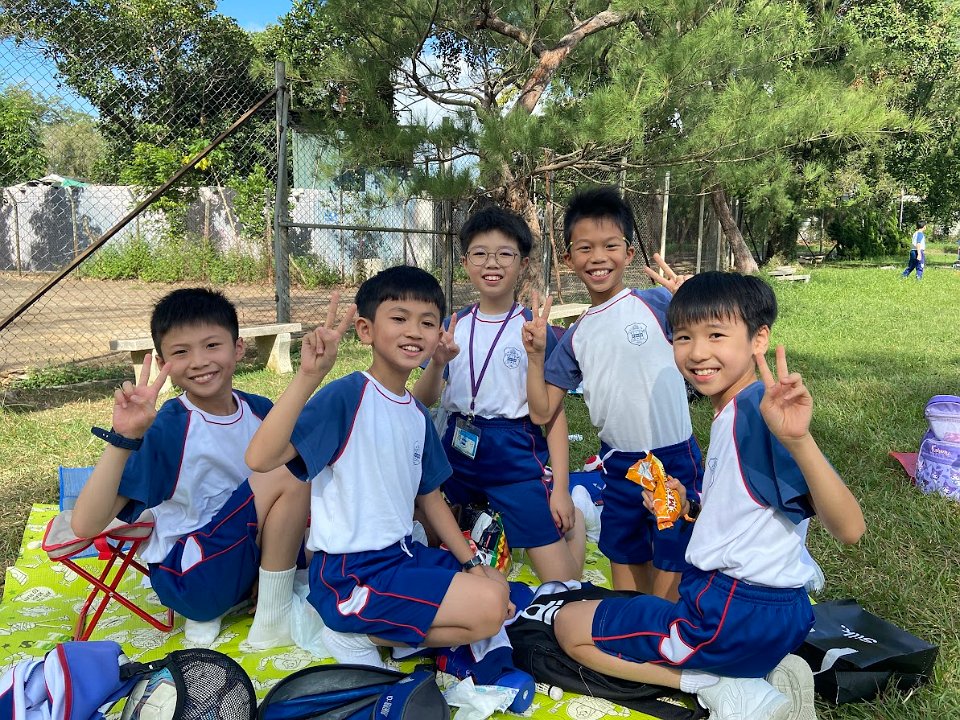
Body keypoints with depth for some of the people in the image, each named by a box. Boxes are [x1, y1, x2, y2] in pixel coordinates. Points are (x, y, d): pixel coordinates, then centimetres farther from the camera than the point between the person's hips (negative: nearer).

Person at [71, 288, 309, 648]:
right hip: (185, 577, -7)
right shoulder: (164, 428, -17)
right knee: (289, 471, -21)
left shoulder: (261, 411, 0)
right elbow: (86, 526, -25)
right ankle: (272, 621, -9)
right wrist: (124, 437, -36)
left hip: (245, 559, 7)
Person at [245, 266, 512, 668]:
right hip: (350, 574, -8)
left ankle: (376, 626, 10)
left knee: (497, 587, 17)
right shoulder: (347, 396, -19)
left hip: (401, 555, 9)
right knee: (488, 609, -15)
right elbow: (261, 458, -32)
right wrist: (308, 376, -42)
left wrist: (470, 561, 9)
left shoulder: (417, 414, 6)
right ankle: (355, 632, -1)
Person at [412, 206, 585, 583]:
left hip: (516, 457, -4)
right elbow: (423, 401, 2)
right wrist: (438, 363, -19)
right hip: (458, 453, 4)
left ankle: (574, 523, 24)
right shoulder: (454, 326, 3)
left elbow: (554, 412, -6)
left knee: (562, 582, -5)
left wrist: (560, 489, -9)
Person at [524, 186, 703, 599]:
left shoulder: (655, 304, -8)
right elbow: (542, 412, 3)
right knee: (624, 572, 21)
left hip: (674, 460, -4)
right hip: (618, 465, 5)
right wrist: (535, 355, -7)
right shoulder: (576, 337, 4)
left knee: (667, 574, 9)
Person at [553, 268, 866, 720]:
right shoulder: (731, 411, 8)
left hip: (736, 615, -9)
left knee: (570, 625, 3)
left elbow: (848, 529, -29)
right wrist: (691, 509, 2)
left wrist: (799, 440, -44)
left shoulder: (758, 409, -22)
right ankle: (767, 672, 12)